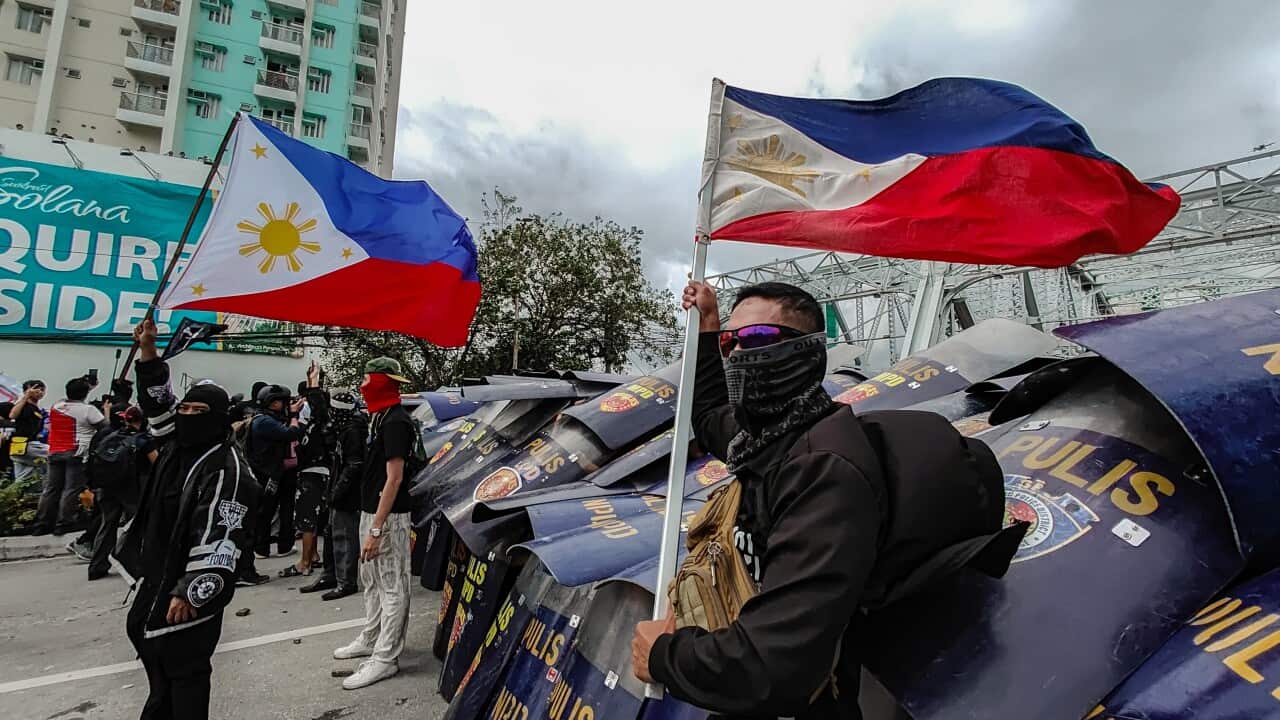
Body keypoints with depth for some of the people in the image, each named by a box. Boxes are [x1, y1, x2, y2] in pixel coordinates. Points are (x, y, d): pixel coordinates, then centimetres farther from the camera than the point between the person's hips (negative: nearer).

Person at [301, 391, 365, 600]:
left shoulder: (352, 432, -17)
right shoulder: (346, 430, 15)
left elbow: (354, 466, -22)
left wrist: (338, 490, -20)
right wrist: (334, 490, 18)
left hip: (348, 498, -11)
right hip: (340, 497, 11)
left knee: (344, 537, -4)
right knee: (332, 535, 19)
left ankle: (347, 582, 4)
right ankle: (330, 576, 31)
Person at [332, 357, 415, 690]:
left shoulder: (396, 421, -18)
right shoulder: (381, 418, 13)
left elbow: (394, 478, -22)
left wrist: (376, 529, -23)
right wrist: (370, 523, 18)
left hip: (388, 517, -10)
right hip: (371, 512, 10)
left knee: (391, 588, 0)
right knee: (371, 582, 21)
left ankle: (385, 659, 8)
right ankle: (370, 641, 36)